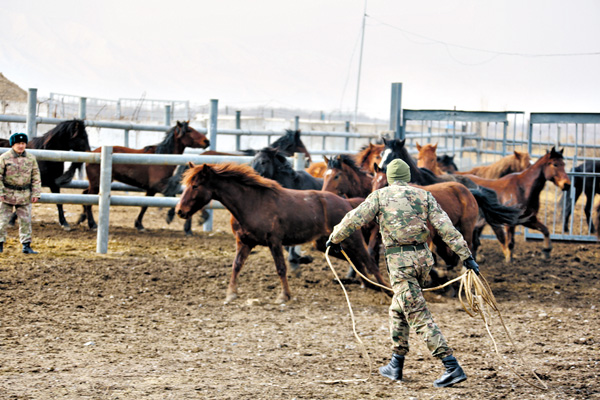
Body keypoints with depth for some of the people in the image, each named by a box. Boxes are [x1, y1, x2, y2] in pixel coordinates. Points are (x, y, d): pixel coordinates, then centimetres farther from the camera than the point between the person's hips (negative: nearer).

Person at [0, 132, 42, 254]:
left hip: (25, 195, 2)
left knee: (25, 221, 4)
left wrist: (36, 193, 1)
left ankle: (26, 245, 11)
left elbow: (36, 177, 8)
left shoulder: (31, 159, 4)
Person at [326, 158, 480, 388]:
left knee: (419, 317, -7)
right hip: (423, 257, 5)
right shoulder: (423, 196, 9)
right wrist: (466, 256, -2)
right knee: (398, 310, 22)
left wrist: (335, 238, 20)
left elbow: (354, 220, 2)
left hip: (400, 261, -5)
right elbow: (446, 227, 1)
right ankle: (396, 366, 27)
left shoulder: (380, 196, 2)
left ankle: (453, 368, -15)